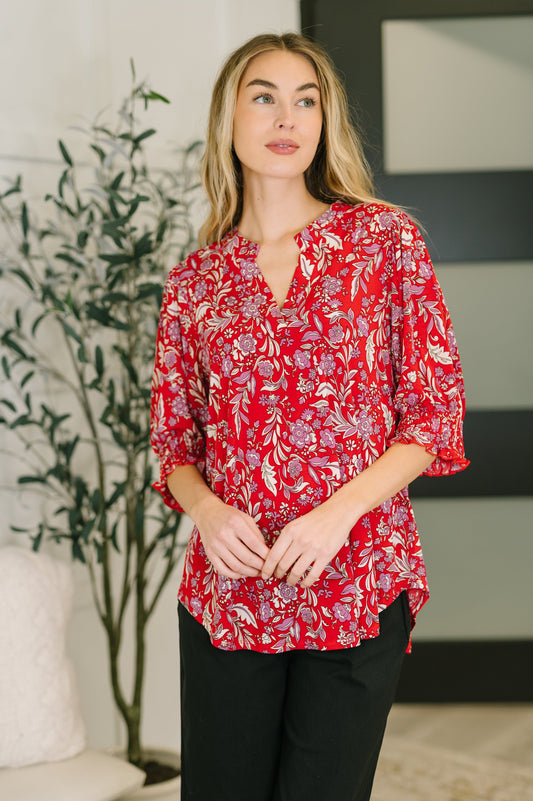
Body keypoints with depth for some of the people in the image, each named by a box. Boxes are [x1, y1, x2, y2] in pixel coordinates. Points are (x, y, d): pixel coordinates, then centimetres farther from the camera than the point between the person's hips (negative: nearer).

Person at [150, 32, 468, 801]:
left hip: (357, 583, -2)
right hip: (228, 586, 2)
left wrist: (338, 512, -14)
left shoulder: (385, 238, 1)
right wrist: (206, 510, -10)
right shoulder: (195, 280, 7)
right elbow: (175, 443, 11)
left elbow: (437, 413, -2)